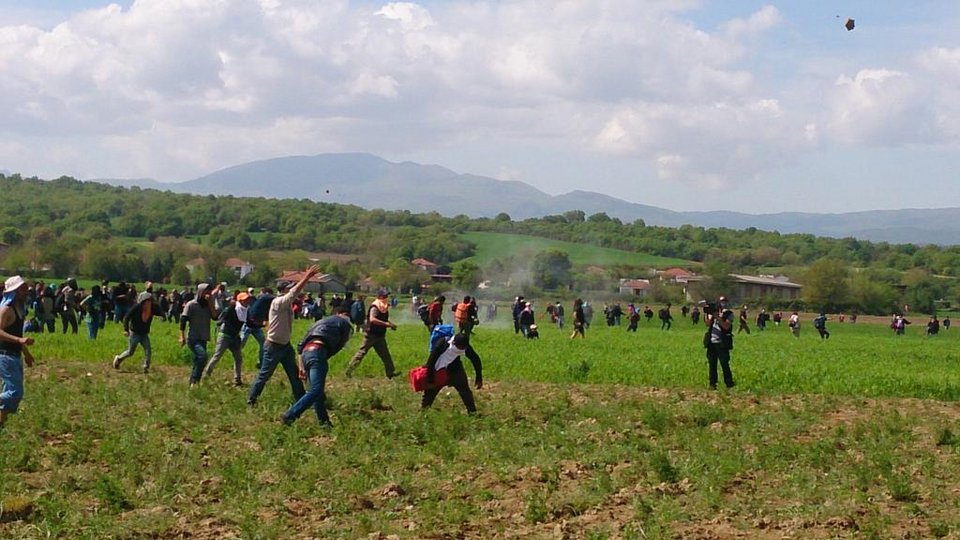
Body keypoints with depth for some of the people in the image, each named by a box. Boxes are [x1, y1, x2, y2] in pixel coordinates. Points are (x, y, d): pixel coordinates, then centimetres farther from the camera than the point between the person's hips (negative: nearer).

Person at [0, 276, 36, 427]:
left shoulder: (19, 309, 14)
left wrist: (26, 353, 32)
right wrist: (20, 340, -38)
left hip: (16, 356, 10)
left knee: (13, 392, 11)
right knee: (15, 392, -14)